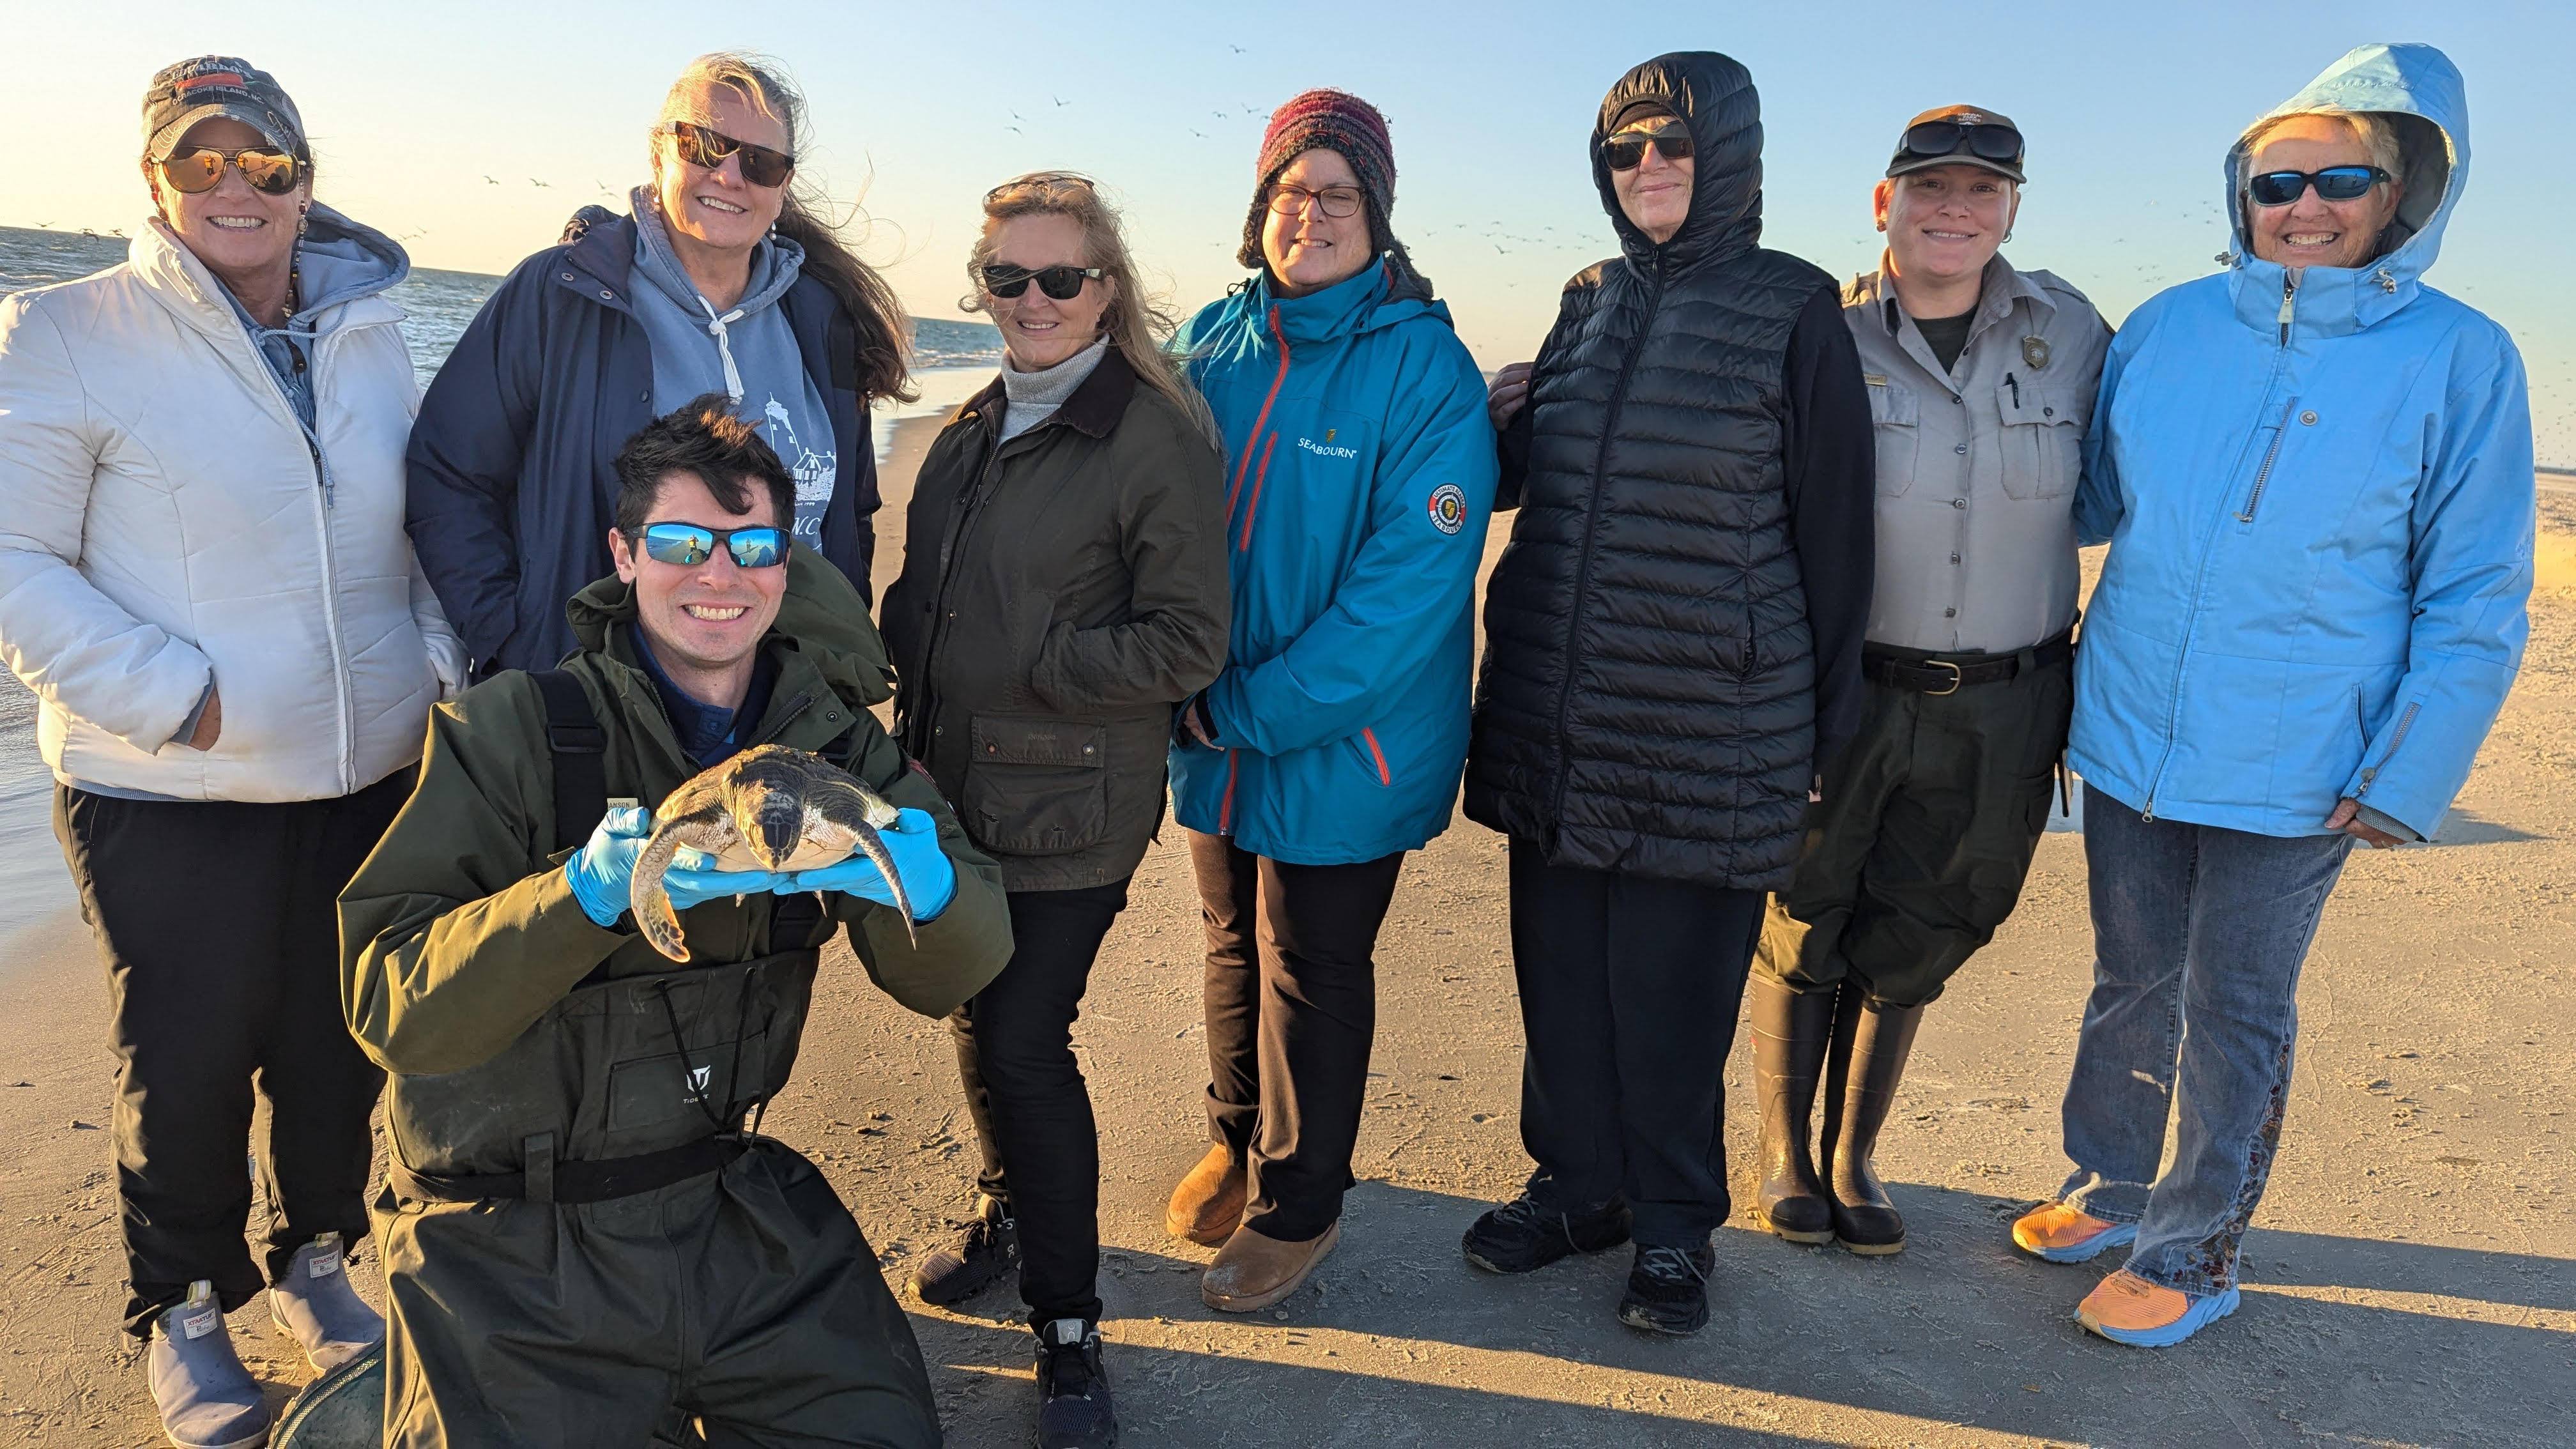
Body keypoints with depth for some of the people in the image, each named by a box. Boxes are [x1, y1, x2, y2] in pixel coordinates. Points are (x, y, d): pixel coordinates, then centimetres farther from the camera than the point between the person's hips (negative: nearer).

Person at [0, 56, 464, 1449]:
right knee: (187, 1057, 9)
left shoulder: (369, 331, 7)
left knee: (343, 1038, 16)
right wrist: (174, 695, -17)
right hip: (171, 798, -4)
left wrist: (444, 662, 3)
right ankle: (182, 1309, 32)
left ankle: (312, 1252, 39)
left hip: (369, 770, 4)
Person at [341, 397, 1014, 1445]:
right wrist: (587, 895, -36)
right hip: (508, 1246, -3)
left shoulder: (830, 739, -2)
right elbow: (391, 1009, -20)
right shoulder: (513, 729, -14)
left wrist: (926, 888, -31)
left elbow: (943, 979, -8)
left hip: (732, 1199, 4)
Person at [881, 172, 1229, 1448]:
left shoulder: (1158, 438, -11)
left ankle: (1067, 1326, 14)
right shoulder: (971, 432, 11)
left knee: (1023, 1043, -5)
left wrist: (1026, 668, -16)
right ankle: (1009, 1215, 43)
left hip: (1070, 807, -6)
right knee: (978, 1022, 17)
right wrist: (913, 696, 2)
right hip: (956, 790, 7)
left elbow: (1185, 644, -14)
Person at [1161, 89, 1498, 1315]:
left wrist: (1259, 709, -21)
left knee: (1313, 972, 10)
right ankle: (1238, 1141, 45)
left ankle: (1297, 1203, 31)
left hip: (1346, 739, -5)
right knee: (1234, 941, 21)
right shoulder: (1211, 341, 1)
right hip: (1215, 732, 5)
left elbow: (1412, 583, -21)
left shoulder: (1425, 368, -15)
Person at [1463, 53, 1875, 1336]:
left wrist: (1827, 726, -2)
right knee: (1559, 965, 12)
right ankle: (1576, 1182, 32)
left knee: (1673, 981, 5)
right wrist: (1485, 422, 0)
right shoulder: (1589, 304, 11)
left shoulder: (1793, 312, -4)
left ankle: (1673, 1221, 26)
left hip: (1706, 731, -4)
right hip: (1551, 716, 5)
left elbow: (1831, 524, -3)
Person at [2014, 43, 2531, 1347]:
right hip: (2128, 742, 4)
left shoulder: (2459, 360, -7)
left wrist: (2405, 780, -10)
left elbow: (2474, 604, -5)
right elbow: (2088, 500, 16)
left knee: (2233, 1017, 9)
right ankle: (2114, 1189, 38)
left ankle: (2193, 1250, 27)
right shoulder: (2167, 327, 2)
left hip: (2291, 774, -3)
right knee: (2129, 985, 18)